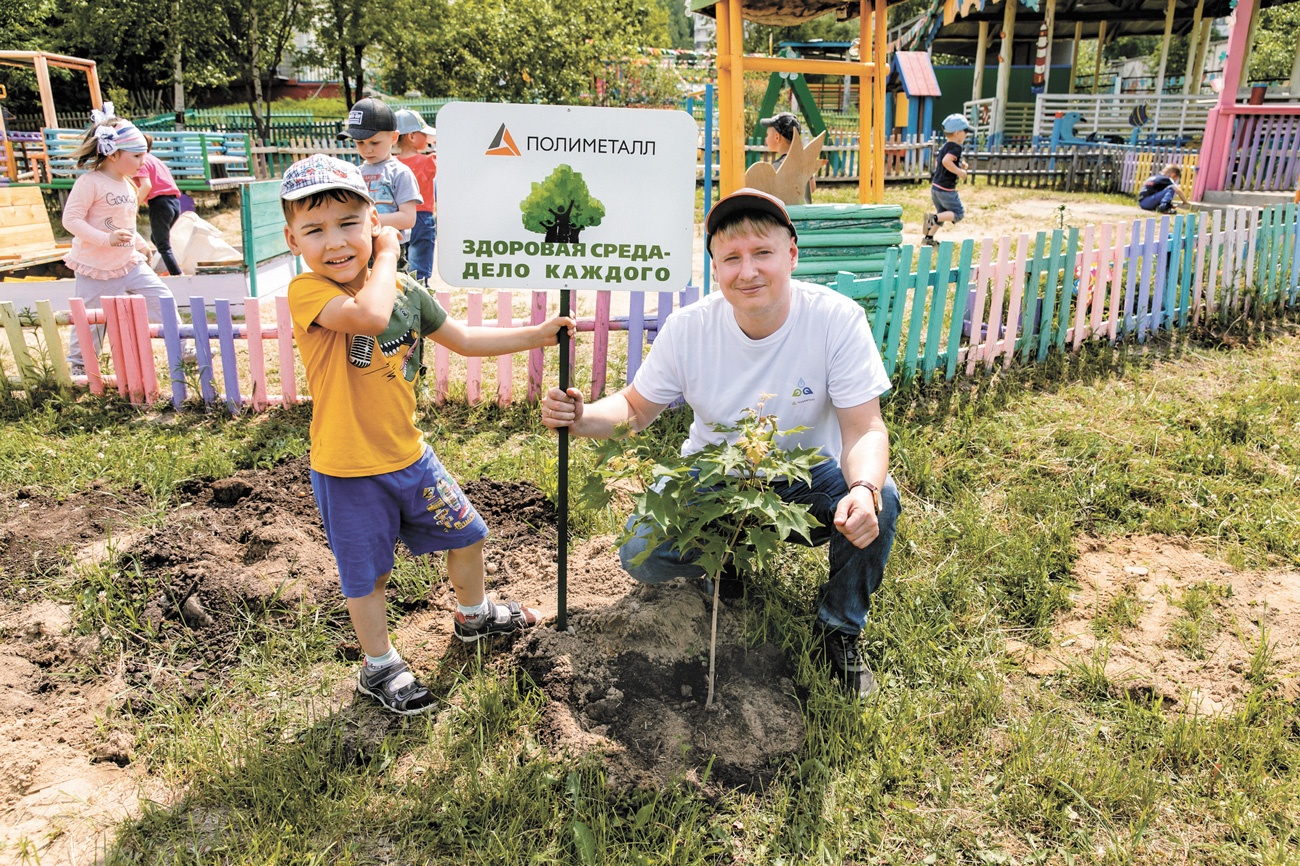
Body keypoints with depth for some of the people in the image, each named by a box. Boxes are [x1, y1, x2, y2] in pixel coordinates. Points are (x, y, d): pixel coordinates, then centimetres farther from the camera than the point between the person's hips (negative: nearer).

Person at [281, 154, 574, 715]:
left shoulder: (405, 290, -1)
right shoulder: (307, 292, -20)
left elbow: (463, 339, 12)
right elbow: (370, 316, -41)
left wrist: (537, 335, 8)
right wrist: (387, 255, -24)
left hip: (408, 454, 6)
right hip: (348, 471, -5)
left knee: (466, 533, 20)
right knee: (366, 574, 11)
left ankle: (473, 614, 49)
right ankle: (379, 668, 36)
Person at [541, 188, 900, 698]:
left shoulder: (837, 320, -21)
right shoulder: (688, 328, -15)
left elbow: (864, 428, -22)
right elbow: (636, 408, -3)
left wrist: (864, 489, -45)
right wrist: (583, 419, -25)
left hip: (806, 472, -1)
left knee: (878, 502, -31)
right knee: (641, 555, -22)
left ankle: (839, 630, -2)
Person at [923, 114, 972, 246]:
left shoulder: (944, 147, 12)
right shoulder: (956, 147, -16)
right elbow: (946, 161, -33)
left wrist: (959, 165, 18)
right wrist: (959, 171, -22)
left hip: (935, 186, 9)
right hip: (946, 189, -9)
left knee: (942, 214, 21)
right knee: (958, 214, 1)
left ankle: (928, 238, 20)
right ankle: (933, 218, -17)